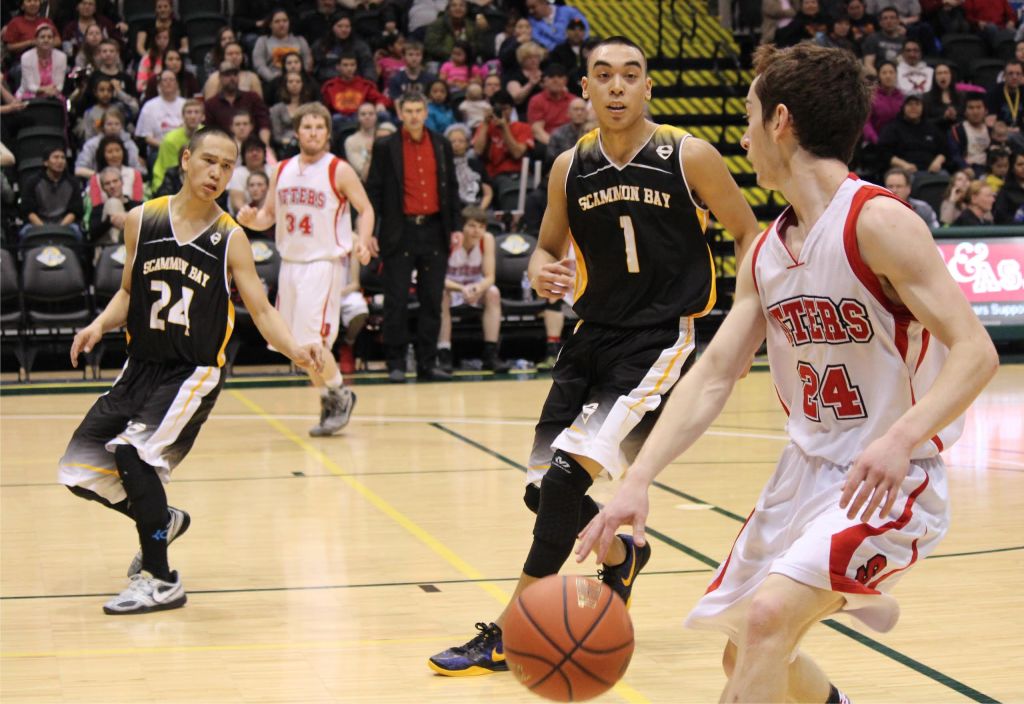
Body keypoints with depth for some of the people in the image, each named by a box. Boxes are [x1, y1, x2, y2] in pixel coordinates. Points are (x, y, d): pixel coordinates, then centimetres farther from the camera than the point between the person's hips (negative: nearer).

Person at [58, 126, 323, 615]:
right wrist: (101, 324, -6)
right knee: (78, 470, 2)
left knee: (132, 451, -25)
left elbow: (261, 310, -7)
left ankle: (160, 581, -9)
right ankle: (164, 521, 30)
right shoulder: (141, 221, 2)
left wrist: (294, 350, -25)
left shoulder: (229, 239, -6)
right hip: (140, 367, 5)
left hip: (195, 371, -5)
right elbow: (129, 292, 13)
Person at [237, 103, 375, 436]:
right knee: (297, 344, 8)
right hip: (290, 262, 6)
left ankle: (339, 395, 8)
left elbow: (366, 209, -2)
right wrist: (252, 219, -9)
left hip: (325, 263, -6)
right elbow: (269, 214, 14)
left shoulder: (339, 170, -6)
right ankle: (329, 400, 24)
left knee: (312, 340, -14)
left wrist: (362, 242, -19)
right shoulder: (282, 170, 8)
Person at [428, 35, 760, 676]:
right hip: (595, 333, 6)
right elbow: (548, 246, 16)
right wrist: (542, 271, -8)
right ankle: (620, 555, 40)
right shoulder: (570, 168, 3)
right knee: (543, 489, 8)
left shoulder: (688, 156, -9)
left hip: (661, 338, -6)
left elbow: (748, 231, 1)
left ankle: (507, 637, -6)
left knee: (567, 475, -18)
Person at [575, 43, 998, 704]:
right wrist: (637, 482, -8)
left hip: (889, 479, -8)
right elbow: (713, 376, 3)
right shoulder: (765, 252, 5)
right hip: (806, 470, 8)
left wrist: (900, 438, -39)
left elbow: (975, 351, -23)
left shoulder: (877, 222, -18)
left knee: (768, 615, -26)